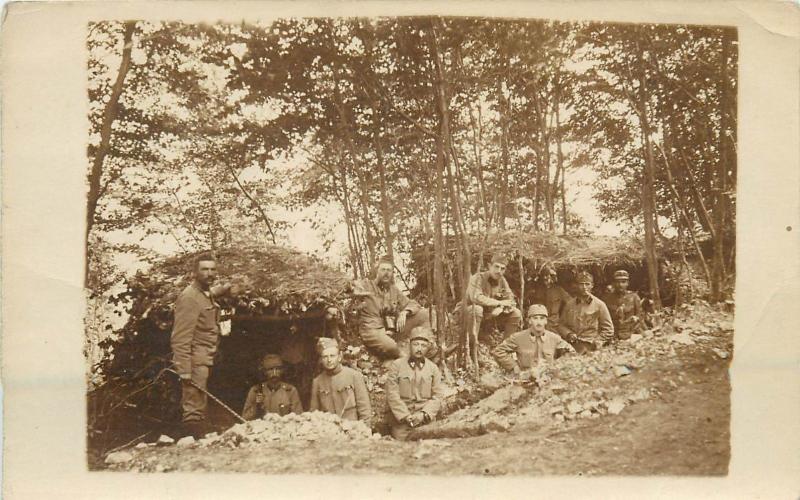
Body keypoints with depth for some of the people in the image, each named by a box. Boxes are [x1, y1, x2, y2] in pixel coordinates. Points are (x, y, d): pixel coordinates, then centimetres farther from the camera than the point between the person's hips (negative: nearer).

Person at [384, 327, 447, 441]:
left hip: (426, 422, 2)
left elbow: (438, 396, 4)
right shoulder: (396, 365, 2)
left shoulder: (433, 368, 8)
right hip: (401, 421, -2)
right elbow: (392, 395, -4)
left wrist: (424, 414, -10)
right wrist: (406, 416, -10)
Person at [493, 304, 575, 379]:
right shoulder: (518, 338, 3)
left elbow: (571, 351, 23)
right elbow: (498, 352, 5)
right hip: (526, 381, -2)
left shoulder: (554, 338, 10)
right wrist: (514, 368, 0)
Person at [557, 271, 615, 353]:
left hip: (590, 347, -3)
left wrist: (596, 343, -4)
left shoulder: (599, 305, 5)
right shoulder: (569, 304, 13)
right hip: (571, 346, 3)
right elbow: (561, 325, 19)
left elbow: (608, 330, 7)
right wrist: (568, 334, -1)